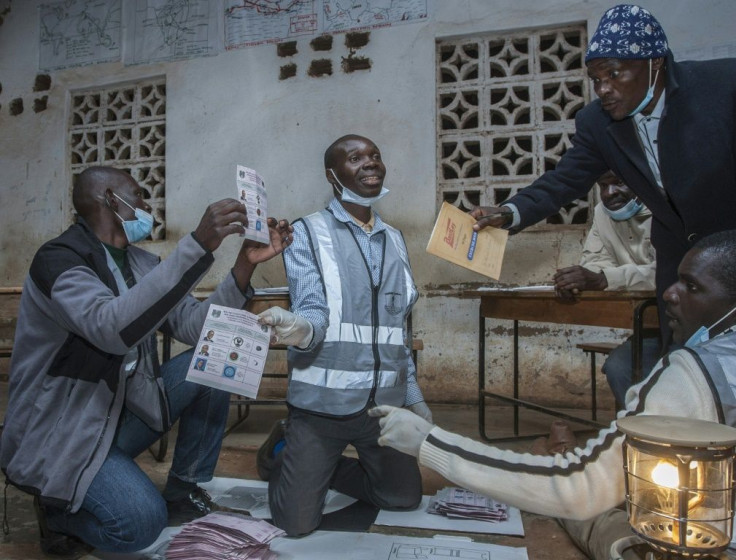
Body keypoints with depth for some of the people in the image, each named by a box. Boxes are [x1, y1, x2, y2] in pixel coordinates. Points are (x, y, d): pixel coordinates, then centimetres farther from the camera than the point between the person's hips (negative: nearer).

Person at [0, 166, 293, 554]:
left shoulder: (140, 263, 3)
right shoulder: (58, 259, -20)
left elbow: (194, 327, -5)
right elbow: (112, 328, -39)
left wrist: (246, 263, -17)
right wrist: (199, 244, -44)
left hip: (121, 412, 7)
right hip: (58, 434, -7)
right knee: (141, 522, -26)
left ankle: (182, 492, 5)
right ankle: (56, 509, 8)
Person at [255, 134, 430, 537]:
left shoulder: (395, 240, 10)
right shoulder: (307, 233, -6)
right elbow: (313, 312, -16)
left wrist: (415, 397, 15)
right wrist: (299, 328, -41)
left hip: (386, 402, 5)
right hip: (323, 400, -5)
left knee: (404, 498, 14)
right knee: (296, 522, -1)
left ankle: (318, 468, 35)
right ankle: (283, 452, 31)